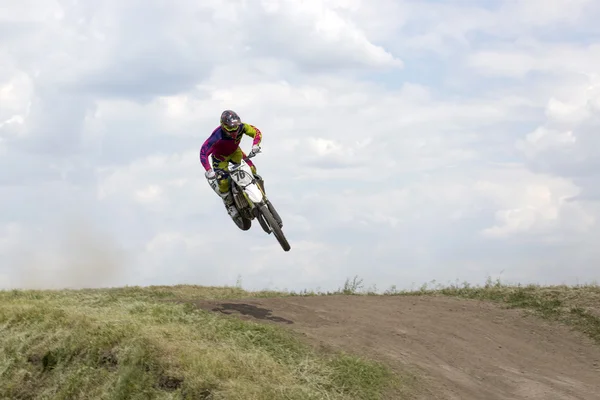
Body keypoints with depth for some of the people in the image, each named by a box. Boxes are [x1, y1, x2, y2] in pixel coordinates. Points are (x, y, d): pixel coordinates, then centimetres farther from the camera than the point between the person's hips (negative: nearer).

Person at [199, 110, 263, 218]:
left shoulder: (241, 127, -30)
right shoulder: (218, 136, -41)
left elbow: (256, 132, -18)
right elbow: (203, 152, -42)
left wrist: (255, 145, -38)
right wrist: (209, 170, -50)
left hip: (235, 151, 4)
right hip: (220, 156, -4)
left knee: (251, 169, -10)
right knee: (223, 182, -16)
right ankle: (229, 205, 10)